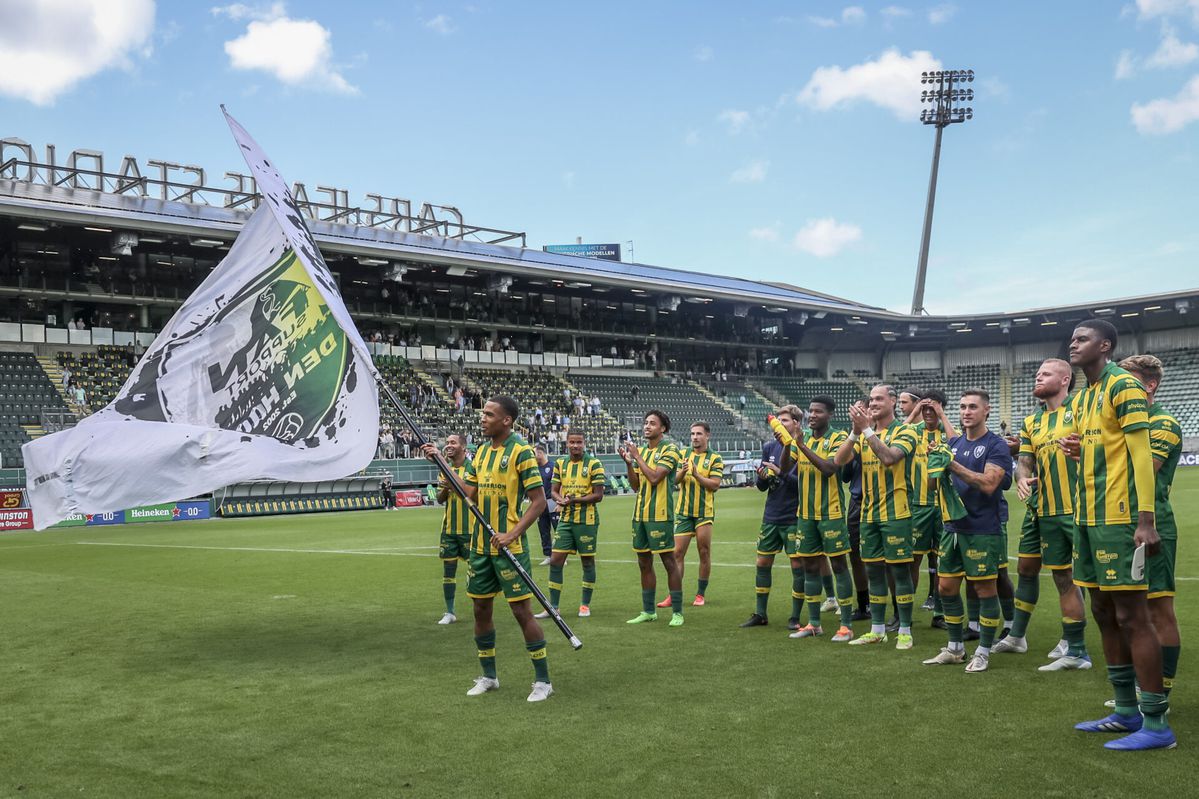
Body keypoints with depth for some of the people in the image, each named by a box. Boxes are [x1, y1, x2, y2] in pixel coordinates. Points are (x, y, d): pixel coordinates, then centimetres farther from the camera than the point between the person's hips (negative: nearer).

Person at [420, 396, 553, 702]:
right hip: (480, 546, 7)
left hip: (509, 547, -7)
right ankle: (489, 676, 27)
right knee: (481, 609, 12)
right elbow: (469, 493, 9)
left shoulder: (521, 451, -12)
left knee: (522, 610, -4)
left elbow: (539, 500, -14)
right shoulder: (481, 452, 11)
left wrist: (512, 534, -21)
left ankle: (543, 680, 8)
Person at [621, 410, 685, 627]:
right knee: (644, 564, 11)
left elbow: (654, 477, -20)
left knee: (669, 562, -2)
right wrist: (628, 462, -2)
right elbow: (636, 485, 11)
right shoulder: (641, 451, 13)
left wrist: (637, 457, -12)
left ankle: (677, 612, 5)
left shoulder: (669, 450, -8)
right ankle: (648, 611, 21)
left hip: (660, 515, -7)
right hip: (640, 514, 7)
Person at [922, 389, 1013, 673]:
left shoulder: (996, 446, -7)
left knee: (985, 589, 2)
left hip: (983, 530, -6)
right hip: (953, 526, 6)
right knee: (946, 587, 10)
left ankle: (983, 652, 14)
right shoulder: (953, 443, 11)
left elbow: (989, 484, -20)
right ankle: (955, 647, 24)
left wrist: (954, 465, -22)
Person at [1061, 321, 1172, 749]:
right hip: (1089, 518, 9)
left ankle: (1156, 723, 1)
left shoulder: (1123, 385, -9)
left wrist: (1145, 521, -21)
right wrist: (1077, 449, 6)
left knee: (1131, 616, -6)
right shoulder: (1080, 398, 17)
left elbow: (1141, 454, -16)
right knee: (1105, 613, 12)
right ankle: (1127, 712, 22)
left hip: (1119, 518, -9)